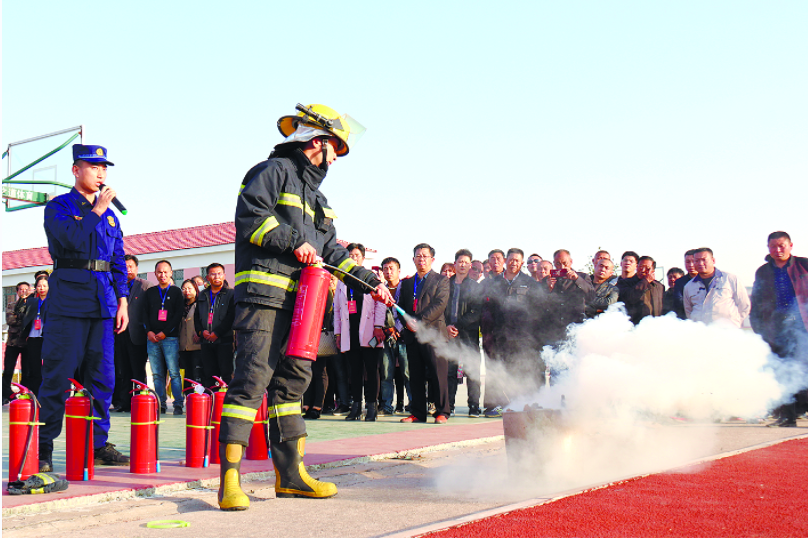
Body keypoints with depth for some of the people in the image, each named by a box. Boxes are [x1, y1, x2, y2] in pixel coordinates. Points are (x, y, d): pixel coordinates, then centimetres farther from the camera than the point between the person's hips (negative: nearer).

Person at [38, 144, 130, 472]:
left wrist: (122, 300, 11)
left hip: (103, 303, 5)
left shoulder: (109, 215, 20)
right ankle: (43, 449, 2)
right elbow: (73, 238, -16)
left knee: (103, 377, 5)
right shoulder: (58, 207, 4)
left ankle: (98, 445, 13)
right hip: (68, 300, -5)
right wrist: (97, 210, -7)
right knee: (58, 375, -6)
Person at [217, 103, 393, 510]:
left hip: (299, 300, 10)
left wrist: (369, 282, 16)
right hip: (264, 292, -9)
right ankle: (229, 477, -13)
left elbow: (332, 251, 24)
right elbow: (250, 218, -15)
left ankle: (290, 473, 17)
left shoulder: (316, 197, 26)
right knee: (253, 377, -14)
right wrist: (294, 242, -14)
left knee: (292, 379, 10)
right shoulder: (273, 171, -2)